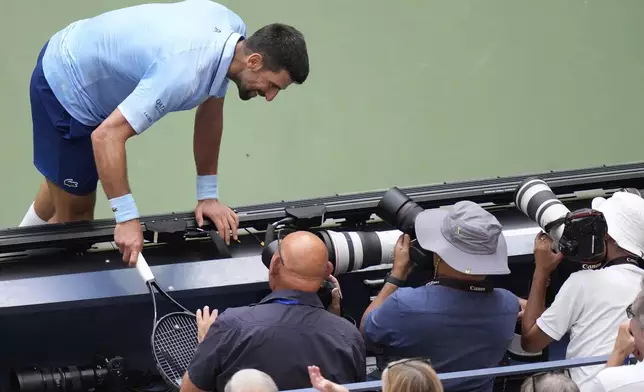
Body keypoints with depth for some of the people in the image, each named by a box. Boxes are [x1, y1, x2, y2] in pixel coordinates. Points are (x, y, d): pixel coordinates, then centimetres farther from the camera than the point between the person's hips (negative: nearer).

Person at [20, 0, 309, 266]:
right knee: (75, 210, 1)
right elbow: (106, 135, -45)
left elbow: (210, 111, 0)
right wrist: (127, 218, -46)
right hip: (65, 88, -9)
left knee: (65, 184, 30)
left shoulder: (232, 28, -14)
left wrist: (208, 196, 1)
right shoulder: (185, 74, -42)